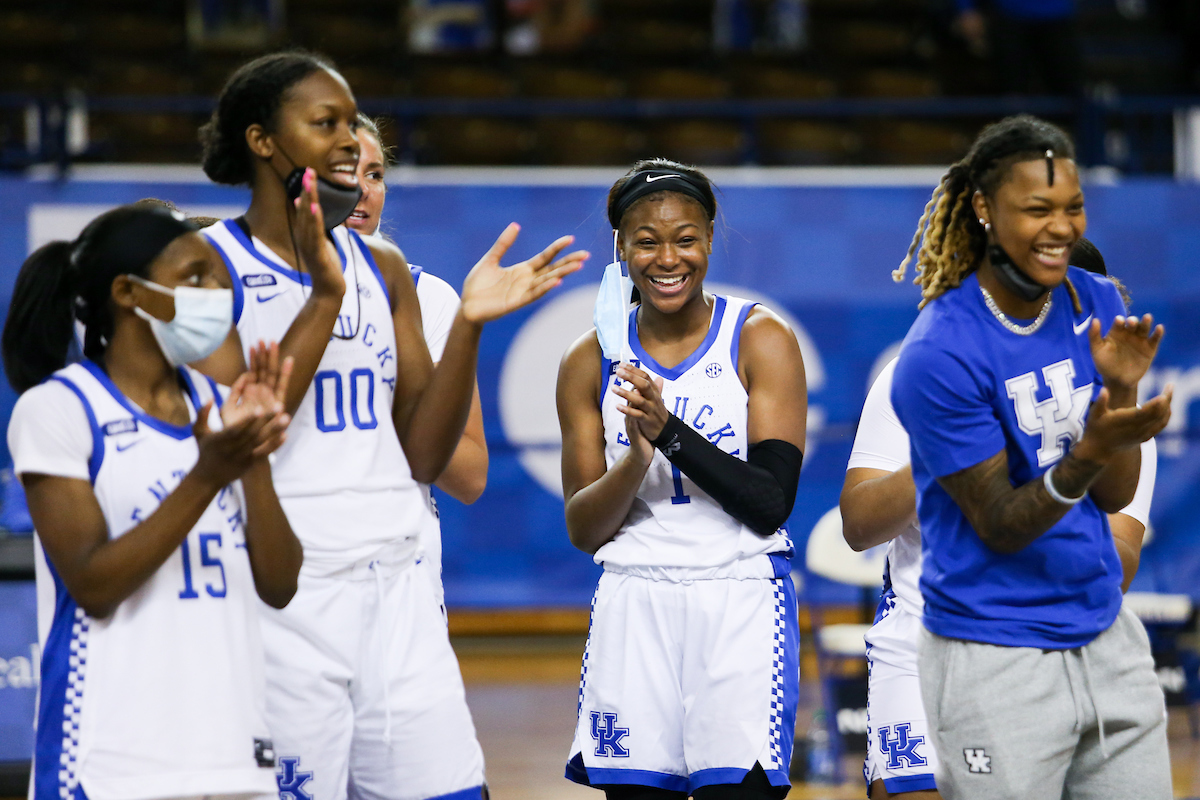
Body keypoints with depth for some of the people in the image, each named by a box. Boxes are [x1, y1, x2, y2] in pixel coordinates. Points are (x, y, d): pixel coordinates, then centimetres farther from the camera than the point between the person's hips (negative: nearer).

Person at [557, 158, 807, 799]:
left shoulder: (761, 340, -2)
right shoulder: (591, 362, 6)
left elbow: (772, 503, -10)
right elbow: (582, 530, 5)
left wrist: (668, 429, -19)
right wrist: (636, 459, -14)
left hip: (741, 602, -3)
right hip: (634, 608, 3)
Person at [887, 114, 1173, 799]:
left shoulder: (1097, 304, 2)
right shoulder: (939, 356, -17)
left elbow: (1115, 496, 3)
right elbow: (1001, 527, -15)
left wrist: (1122, 389, -14)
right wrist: (1088, 454, -30)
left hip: (1107, 637, 6)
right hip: (998, 662, -6)